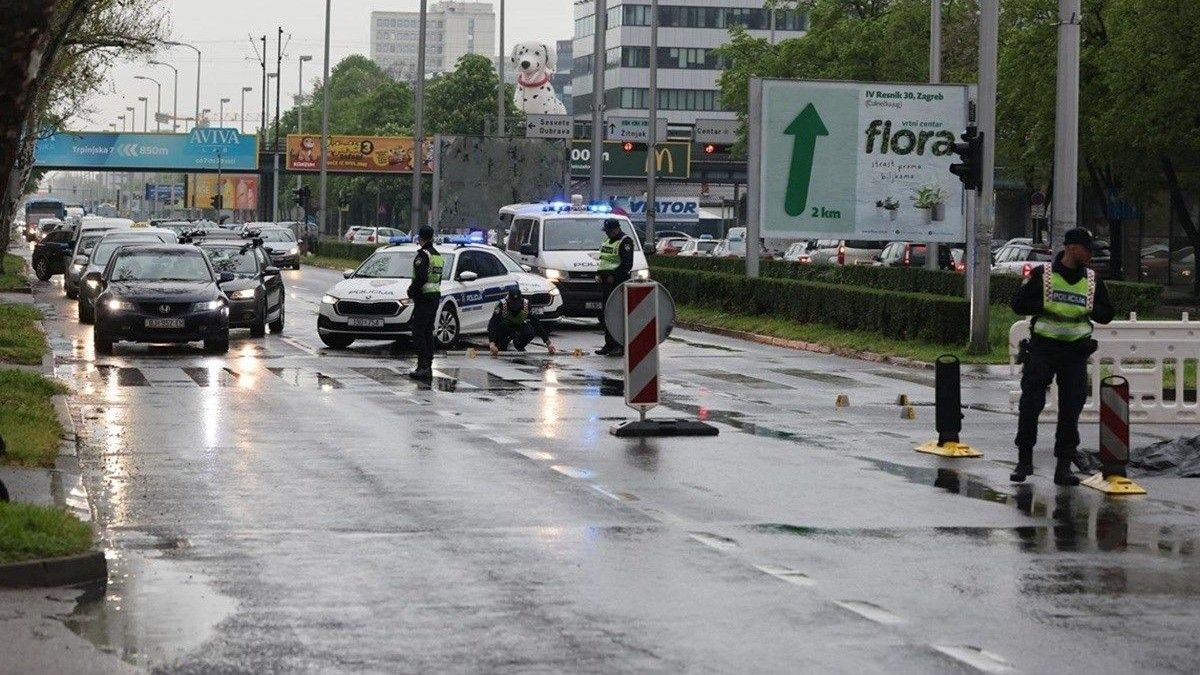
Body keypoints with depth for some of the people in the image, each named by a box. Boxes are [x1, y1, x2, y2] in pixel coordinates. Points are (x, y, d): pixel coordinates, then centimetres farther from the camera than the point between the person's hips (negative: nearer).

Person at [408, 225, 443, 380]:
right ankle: (428, 367, 15)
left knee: (418, 333, -7)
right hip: (436, 297, 9)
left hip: (424, 298, -9)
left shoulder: (423, 255, -15)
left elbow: (421, 278, -23)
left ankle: (424, 366, -14)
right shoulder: (438, 256, 14)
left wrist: (411, 291, -8)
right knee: (428, 332, 14)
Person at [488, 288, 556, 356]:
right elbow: (492, 325, -39)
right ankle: (502, 348, -9)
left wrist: (548, 343, -29)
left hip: (520, 325, 2)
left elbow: (537, 324, -24)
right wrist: (492, 344, -53)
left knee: (530, 333, -30)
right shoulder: (501, 305, -33)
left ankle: (518, 344, 4)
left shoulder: (526, 305, -27)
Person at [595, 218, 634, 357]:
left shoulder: (625, 241, -9)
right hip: (606, 281, 10)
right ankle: (609, 344, 15)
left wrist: (613, 276, -19)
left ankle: (620, 346, -11)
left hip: (618, 282, -10)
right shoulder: (607, 241, 21)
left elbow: (627, 264, -16)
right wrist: (599, 273, 9)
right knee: (605, 313, 9)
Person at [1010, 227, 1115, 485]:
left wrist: (1090, 309, -6)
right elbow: (1018, 303, -1)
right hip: (1042, 347, -3)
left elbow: (1107, 314, 15)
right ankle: (1024, 459, 8)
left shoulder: (1092, 280, 11)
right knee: (1030, 404, -4)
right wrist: (1045, 305, -15)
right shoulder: (1042, 275, 0)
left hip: (1076, 350, 3)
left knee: (1071, 410, 2)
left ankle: (1064, 465, 7)